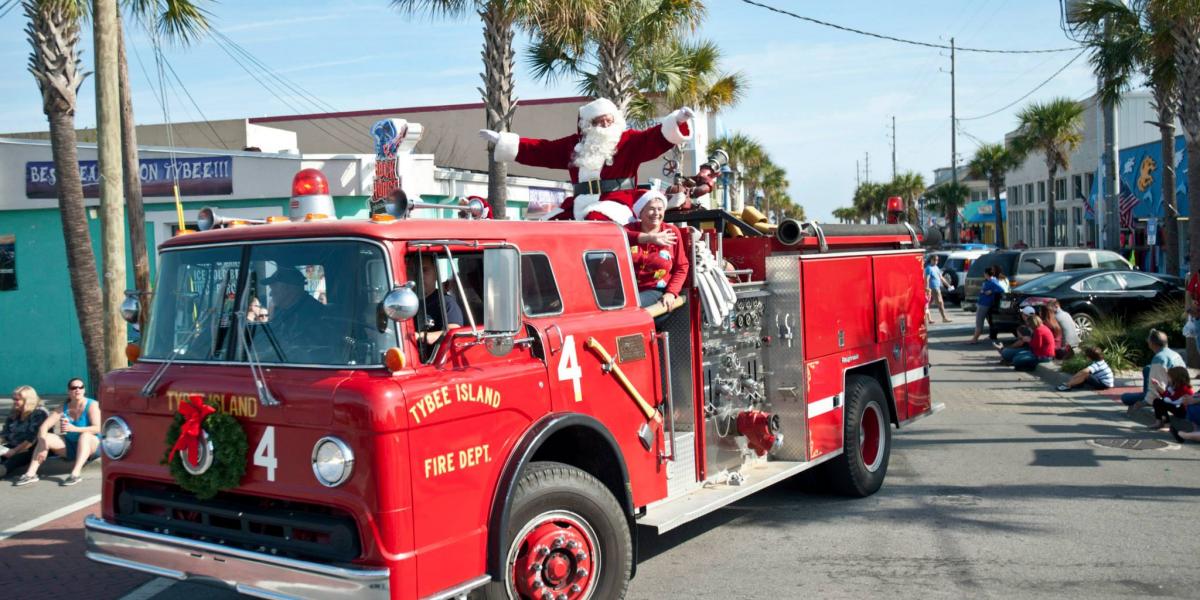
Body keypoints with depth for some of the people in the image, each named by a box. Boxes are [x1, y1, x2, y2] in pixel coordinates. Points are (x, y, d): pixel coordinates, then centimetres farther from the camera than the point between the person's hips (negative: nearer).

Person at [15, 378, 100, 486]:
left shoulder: (92, 405, -14)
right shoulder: (64, 409, -1)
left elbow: (98, 428, -27)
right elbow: (44, 426, -9)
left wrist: (74, 428, -40)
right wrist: (43, 445, -27)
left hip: (92, 447, -5)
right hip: (71, 447, 5)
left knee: (85, 435, -36)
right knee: (45, 438, -11)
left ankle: (76, 473, -47)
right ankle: (31, 474, -19)